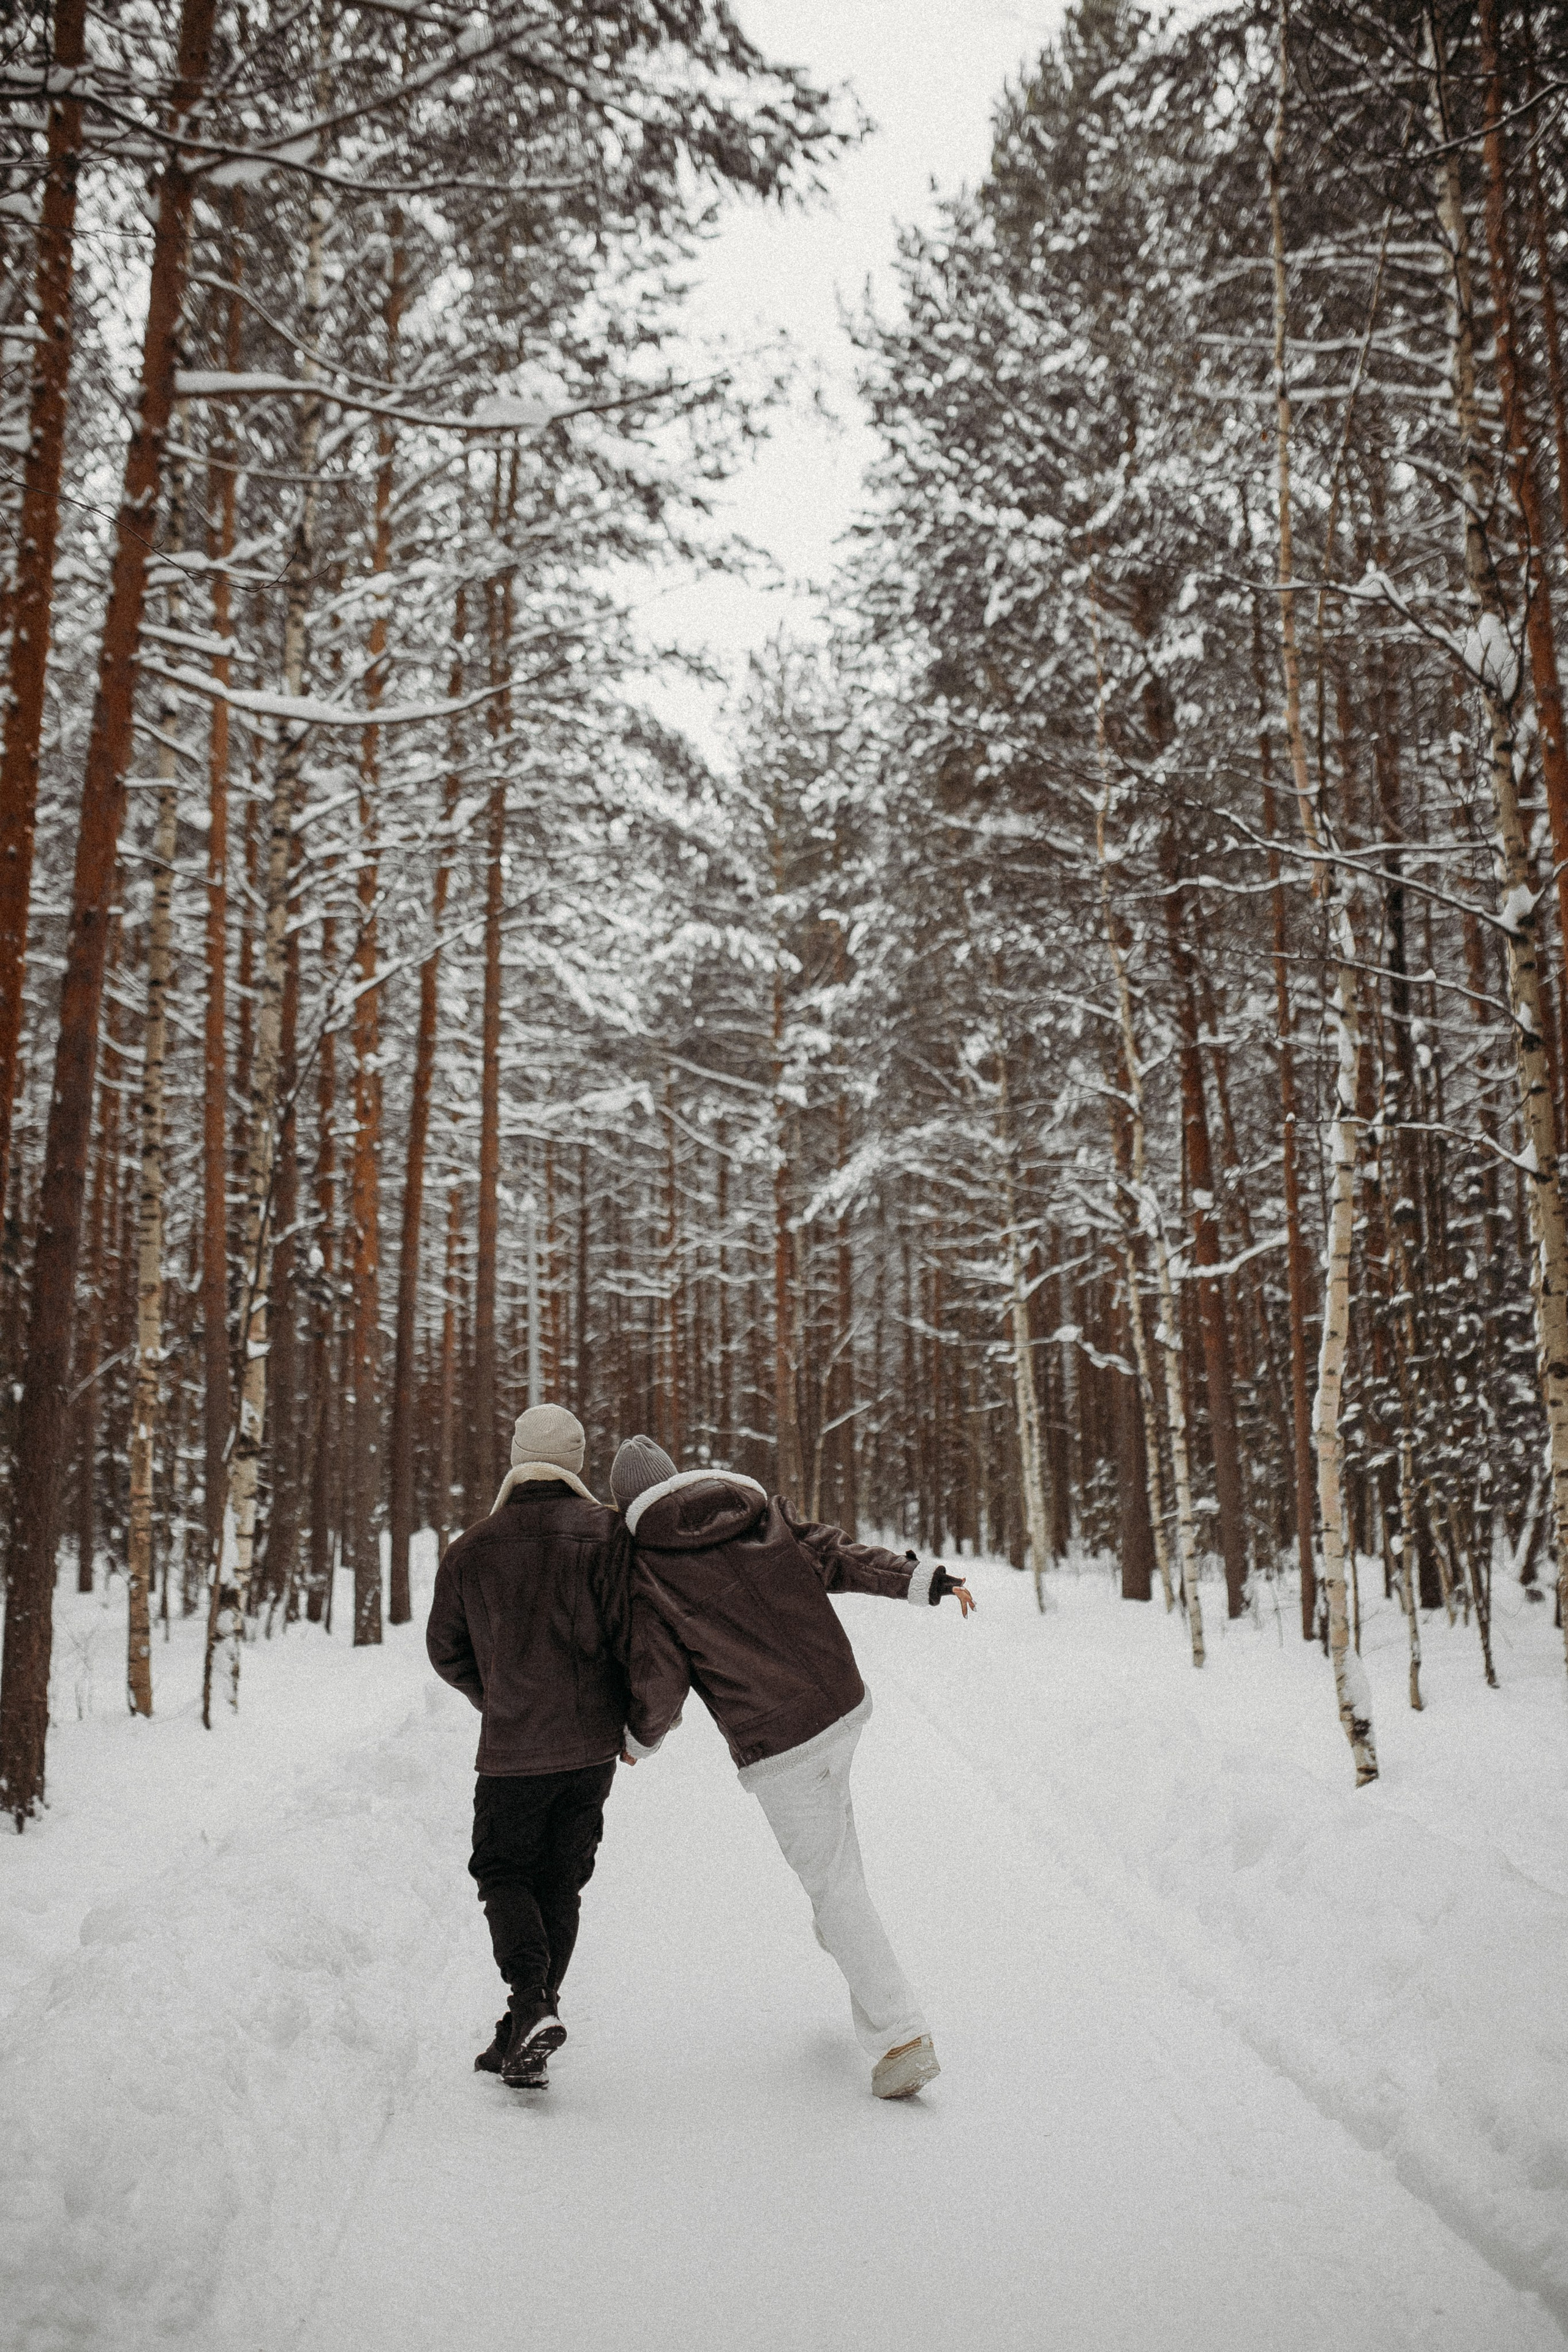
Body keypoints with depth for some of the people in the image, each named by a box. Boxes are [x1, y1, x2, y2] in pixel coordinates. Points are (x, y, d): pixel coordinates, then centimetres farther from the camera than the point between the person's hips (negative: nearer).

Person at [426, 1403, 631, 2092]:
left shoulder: (472, 1549, -1)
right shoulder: (606, 1531, -7)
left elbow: (446, 1650, 9)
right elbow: (631, 1629, -12)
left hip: (511, 1749, -1)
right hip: (591, 1744, 1)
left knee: (503, 1872, 14)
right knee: (559, 1882, 14)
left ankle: (531, 2004, -7)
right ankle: (524, 2036, 16)